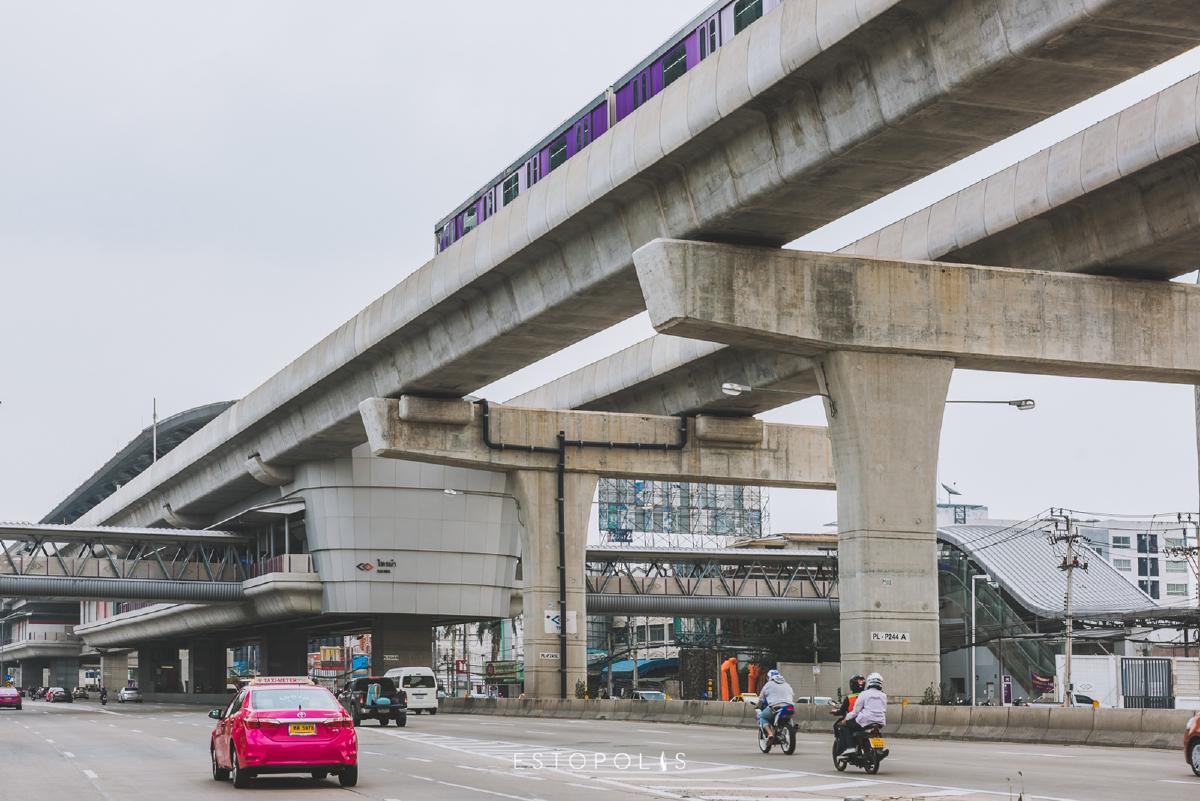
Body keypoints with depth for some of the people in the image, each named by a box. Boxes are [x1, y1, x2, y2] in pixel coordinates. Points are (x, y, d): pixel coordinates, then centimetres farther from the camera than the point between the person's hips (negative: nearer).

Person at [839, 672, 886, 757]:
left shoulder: (865, 694, -4)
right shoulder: (883, 696, 11)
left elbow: (856, 711, -4)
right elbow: (884, 711, 17)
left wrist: (846, 718, 8)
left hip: (866, 721, -6)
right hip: (880, 723, 6)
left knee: (845, 726, 10)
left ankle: (850, 747, -7)